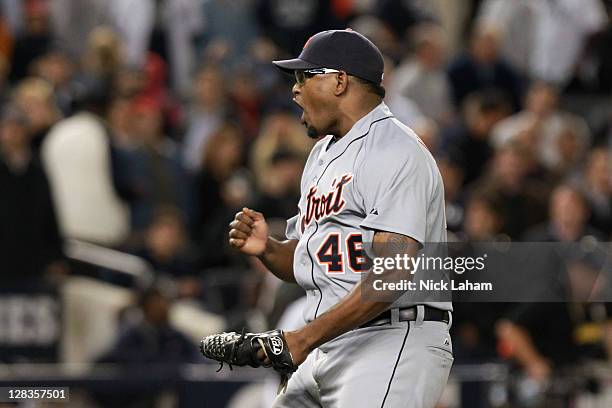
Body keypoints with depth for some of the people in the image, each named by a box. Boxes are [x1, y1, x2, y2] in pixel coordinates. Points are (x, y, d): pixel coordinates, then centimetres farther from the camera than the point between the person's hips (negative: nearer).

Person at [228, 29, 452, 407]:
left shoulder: (396, 152, -10)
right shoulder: (323, 155, 22)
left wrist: (306, 337, -23)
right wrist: (267, 249, 2)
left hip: (396, 344, -10)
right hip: (323, 354, 10)